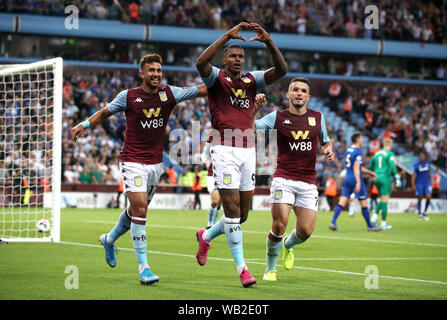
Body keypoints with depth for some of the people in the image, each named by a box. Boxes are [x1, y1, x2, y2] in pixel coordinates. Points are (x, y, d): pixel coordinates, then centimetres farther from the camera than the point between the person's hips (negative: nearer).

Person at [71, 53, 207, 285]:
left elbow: (202, 90, -2)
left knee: (137, 210, 17)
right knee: (140, 209, -16)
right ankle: (143, 267, -12)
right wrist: (84, 124, -6)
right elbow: (105, 112, 7)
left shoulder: (169, 94, -1)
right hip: (132, 161, -4)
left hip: (155, 162, 5)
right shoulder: (128, 96, -6)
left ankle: (110, 239, 46)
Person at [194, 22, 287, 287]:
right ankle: (242, 267, -5)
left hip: (248, 149, 5)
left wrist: (269, 41, -15)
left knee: (242, 213, 8)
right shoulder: (217, 78, 1)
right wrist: (228, 36, -26)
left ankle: (206, 236, 36)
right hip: (225, 148, -5)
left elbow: (282, 69, -1)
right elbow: (201, 62, -21)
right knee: (232, 208, -10)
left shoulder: (252, 80, 12)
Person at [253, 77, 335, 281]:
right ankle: (270, 268, 6)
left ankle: (288, 245, 33)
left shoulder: (317, 118, 11)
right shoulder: (277, 117, 3)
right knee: (279, 225, -15)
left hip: (308, 182, 3)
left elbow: (325, 141, 24)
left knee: (305, 231, -4)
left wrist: (329, 150, 2)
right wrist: (256, 108, -16)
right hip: (283, 179, -3)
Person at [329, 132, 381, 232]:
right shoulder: (358, 152, -12)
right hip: (355, 180, -7)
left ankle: (333, 222, -15)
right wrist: (358, 182, -26)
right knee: (364, 204, 4)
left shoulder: (348, 150, 14)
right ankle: (370, 226, 12)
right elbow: (356, 168, -21)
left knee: (342, 202, 0)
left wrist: (370, 172, 31)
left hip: (347, 179, 7)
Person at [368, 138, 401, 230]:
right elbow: (392, 166, -19)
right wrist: (397, 178, -20)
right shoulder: (390, 154, -5)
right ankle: (383, 223, -2)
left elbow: (370, 167, 19)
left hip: (377, 178, 6)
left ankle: (375, 216, 0)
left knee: (383, 200, 18)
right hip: (386, 178, -6)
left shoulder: (377, 154, 14)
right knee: (385, 201, -3)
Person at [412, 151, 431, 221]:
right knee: (420, 199, 1)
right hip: (419, 184, -3)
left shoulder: (427, 163, 5)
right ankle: (419, 214, 14)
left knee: (428, 197, -10)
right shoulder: (416, 165, -8)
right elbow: (413, 176, -9)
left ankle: (425, 212, 8)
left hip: (427, 183, 3)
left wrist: (430, 181, 20)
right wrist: (413, 186, -15)